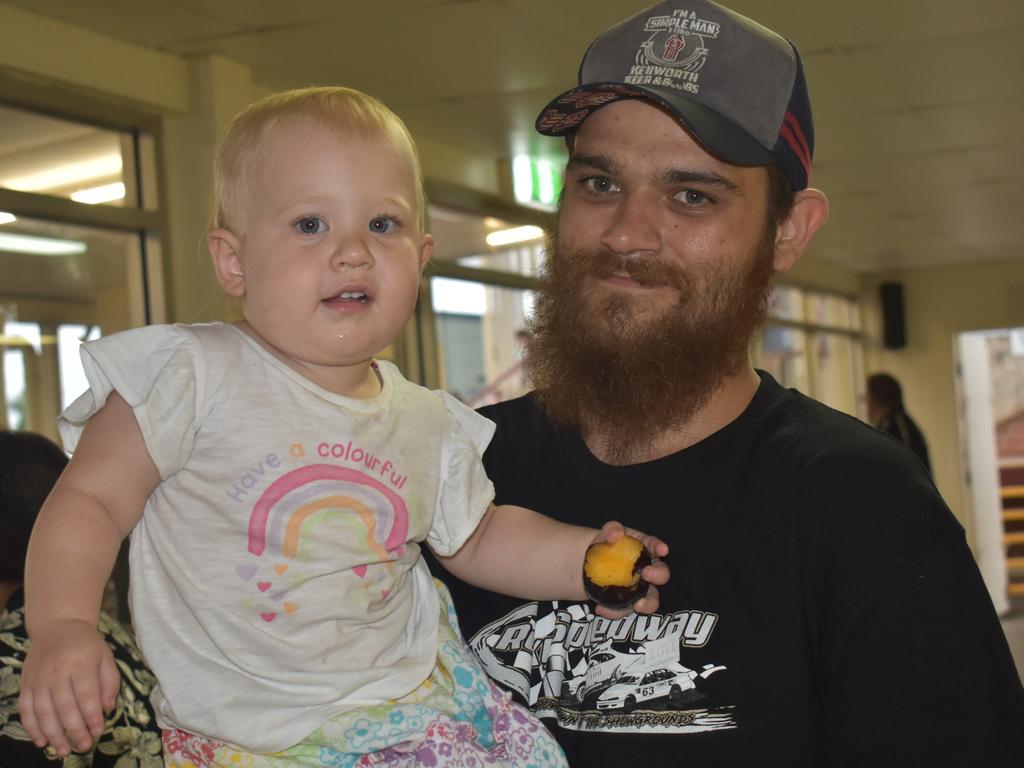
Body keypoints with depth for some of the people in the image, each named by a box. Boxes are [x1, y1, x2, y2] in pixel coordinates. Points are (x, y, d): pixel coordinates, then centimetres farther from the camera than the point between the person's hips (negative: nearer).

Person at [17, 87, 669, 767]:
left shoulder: (430, 425, 3)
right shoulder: (190, 374, -12)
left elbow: (476, 539, 19)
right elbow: (90, 498, -9)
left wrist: (581, 560, 3)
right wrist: (63, 626, -24)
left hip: (406, 704, 3)